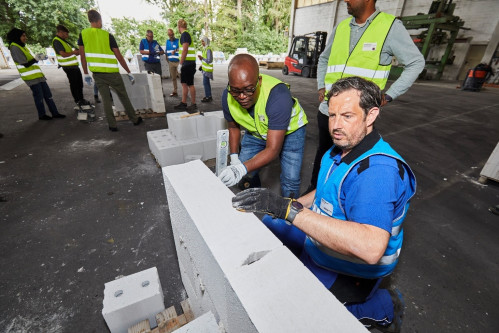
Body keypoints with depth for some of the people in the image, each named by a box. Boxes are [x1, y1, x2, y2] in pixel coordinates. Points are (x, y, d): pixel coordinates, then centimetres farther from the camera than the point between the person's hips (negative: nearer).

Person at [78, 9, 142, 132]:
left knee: (105, 99, 6)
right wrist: (129, 73, -3)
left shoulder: (83, 34, 3)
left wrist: (86, 74, 10)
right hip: (112, 73, -3)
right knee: (123, 96, 9)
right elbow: (119, 57, -9)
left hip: (97, 73, 3)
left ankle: (112, 125, 5)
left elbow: (82, 56, 3)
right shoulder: (108, 35, -6)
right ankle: (135, 119, 17)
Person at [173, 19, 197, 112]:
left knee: (190, 84, -6)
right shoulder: (186, 34, 20)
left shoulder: (185, 34, -10)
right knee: (184, 83, 11)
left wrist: (180, 63, -18)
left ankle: (193, 104, 0)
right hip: (186, 63, 10)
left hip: (188, 63, -10)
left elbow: (185, 50, -19)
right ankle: (183, 103, 18)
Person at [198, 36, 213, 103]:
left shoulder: (208, 49, -15)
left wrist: (202, 58, -13)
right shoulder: (205, 49, 14)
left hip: (207, 69, -10)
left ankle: (208, 97, -3)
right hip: (205, 68, 10)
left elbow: (209, 60, -21)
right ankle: (209, 96, 20)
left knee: (205, 83, -9)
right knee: (207, 83, 13)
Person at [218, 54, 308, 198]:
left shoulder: (278, 95, -39)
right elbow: (233, 127, -1)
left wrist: (242, 168, -52)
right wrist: (234, 158, -12)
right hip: (256, 132, 4)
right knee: (245, 177, -1)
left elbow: (273, 149, -39)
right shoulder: (228, 96, -22)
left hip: (290, 130, -4)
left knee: (290, 180, -13)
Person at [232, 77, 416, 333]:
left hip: (350, 270, -7)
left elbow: (370, 248, -43)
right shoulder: (341, 150, -3)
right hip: (319, 236, 8)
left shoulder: (378, 170, -31)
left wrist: (288, 209, -45)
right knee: (269, 224, 11)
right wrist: (295, 205, -1)